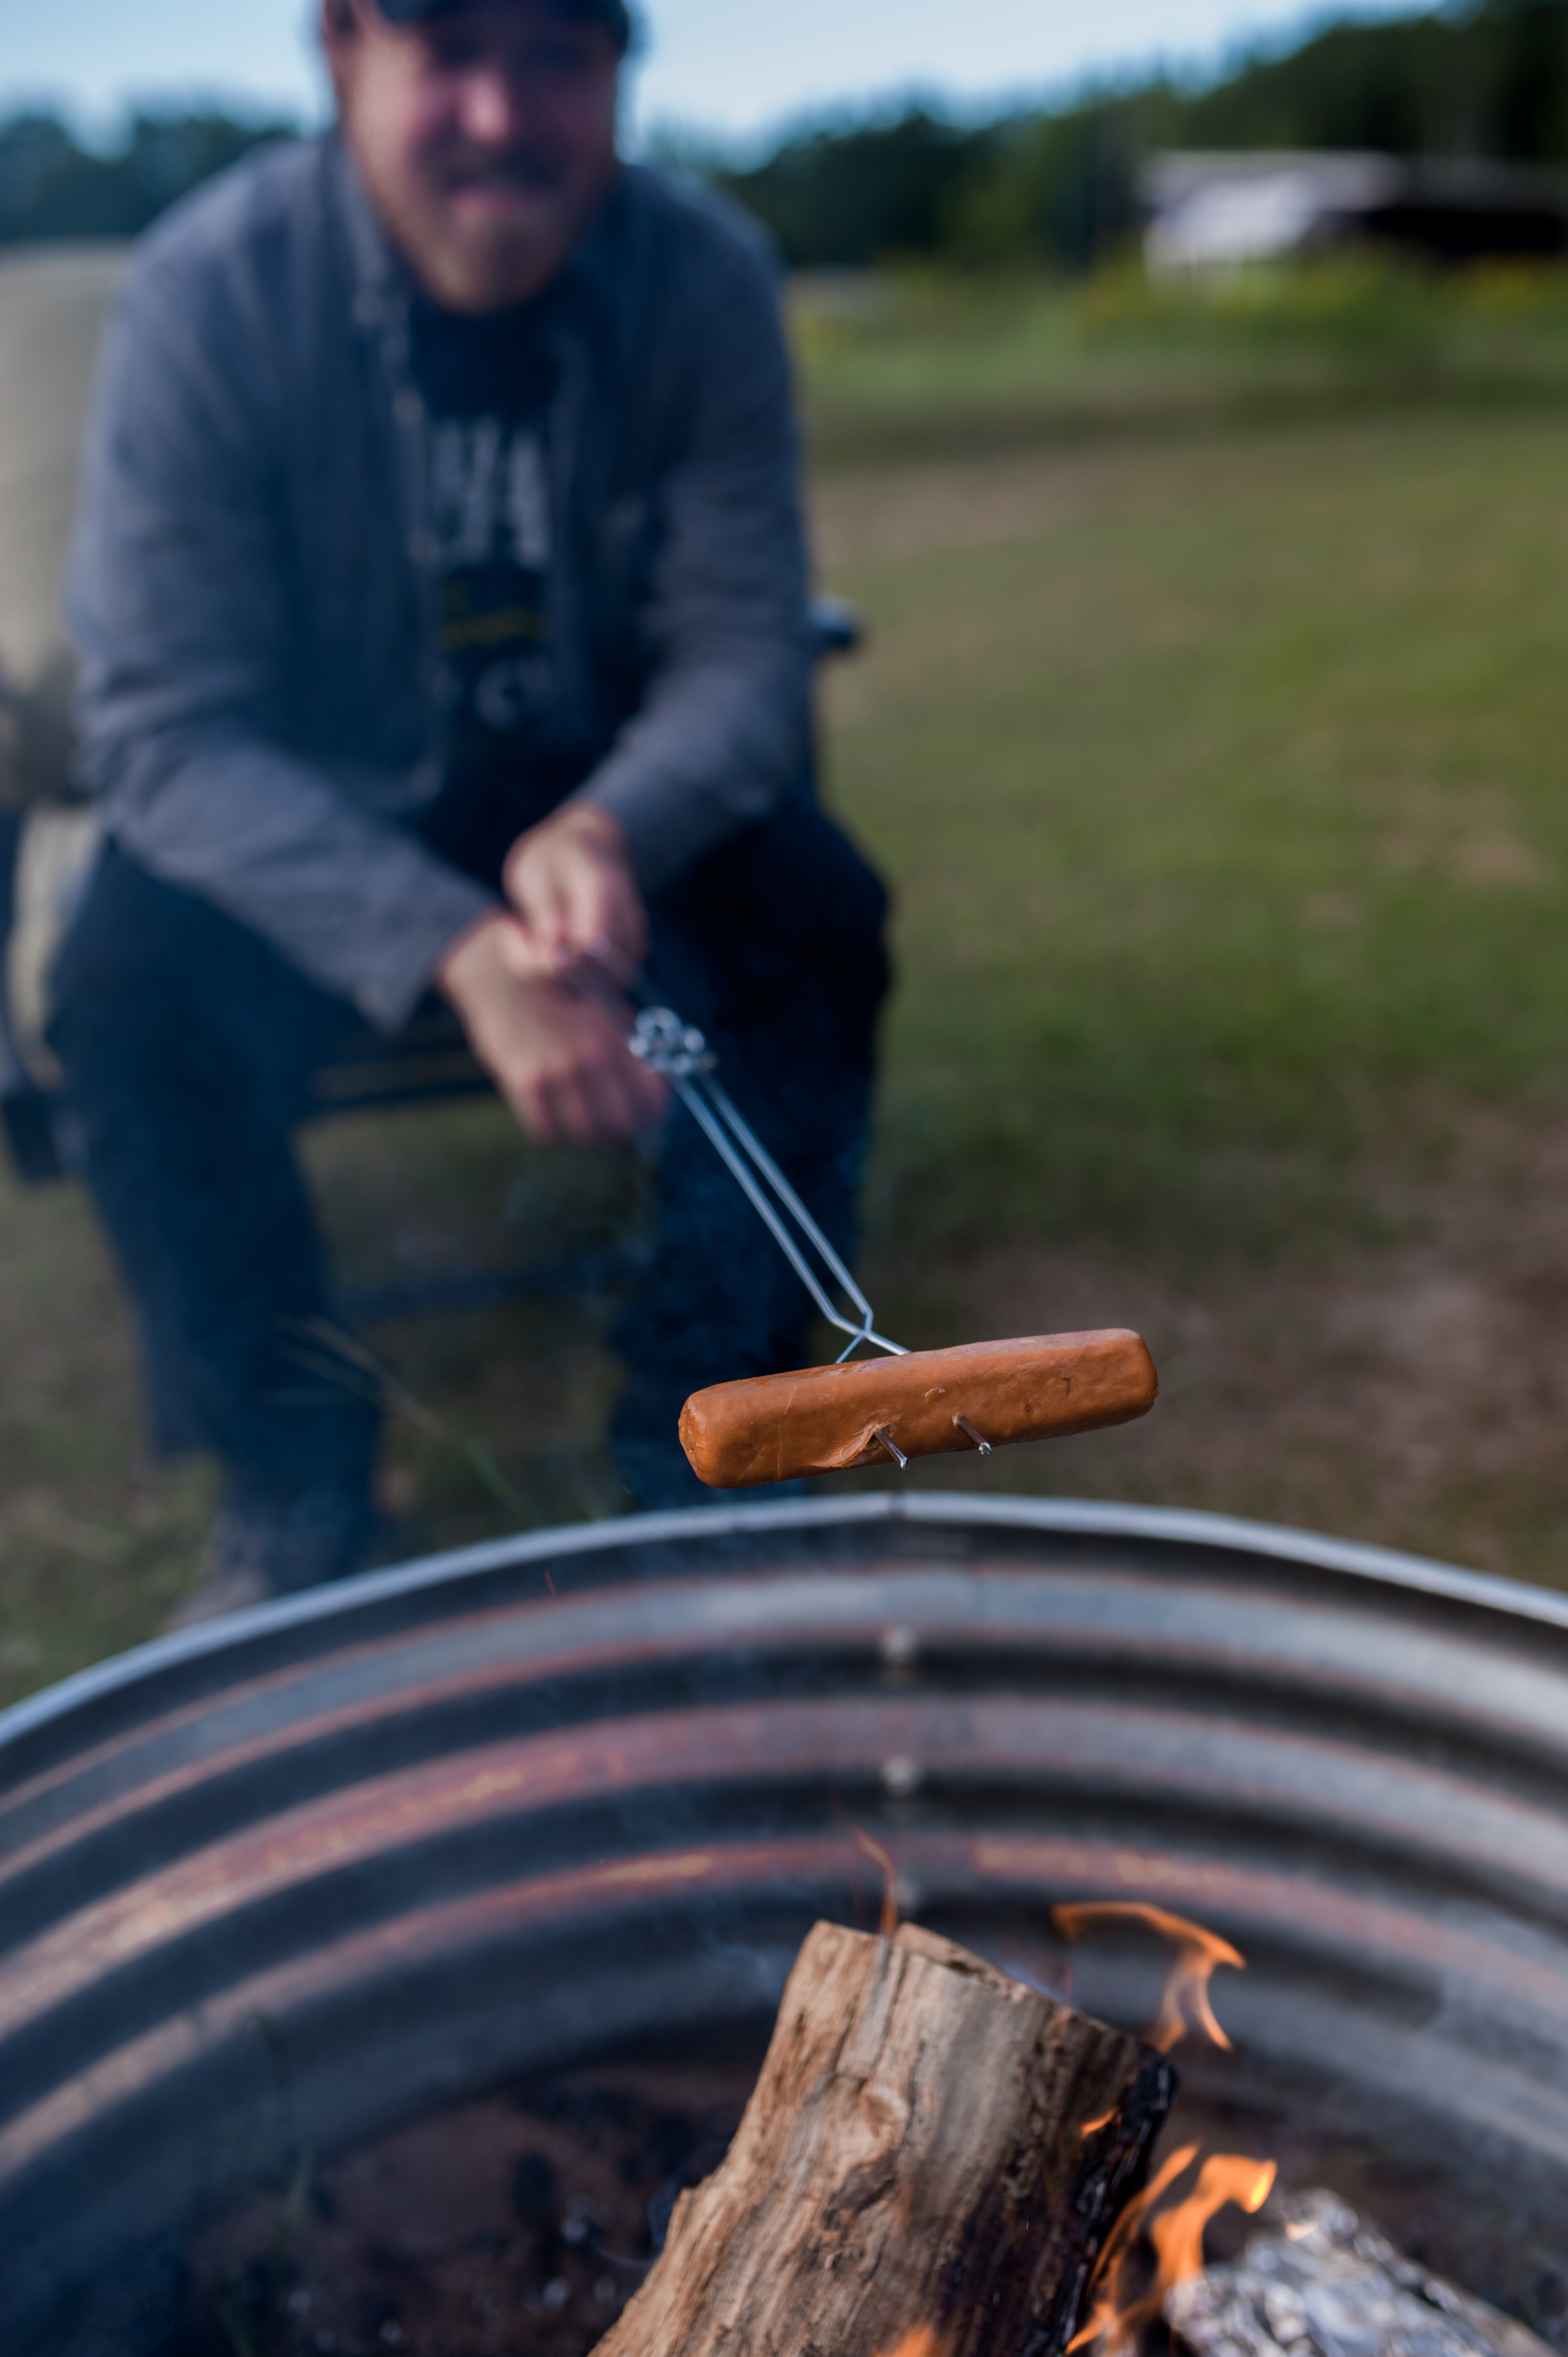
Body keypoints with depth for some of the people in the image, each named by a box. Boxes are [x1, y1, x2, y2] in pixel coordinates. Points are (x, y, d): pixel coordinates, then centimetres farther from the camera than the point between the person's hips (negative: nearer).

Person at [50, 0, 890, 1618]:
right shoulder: (211, 289, -20)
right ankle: (291, 1486, -5)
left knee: (815, 925, -24)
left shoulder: (703, 278, -14)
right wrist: (457, 949, -39)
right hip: (301, 813, -1)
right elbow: (167, 734, -24)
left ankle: (701, 1441, -5)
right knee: (132, 999, -28)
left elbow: (742, 646, -14)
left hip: (596, 797, 2)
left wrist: (610, 831, -37)